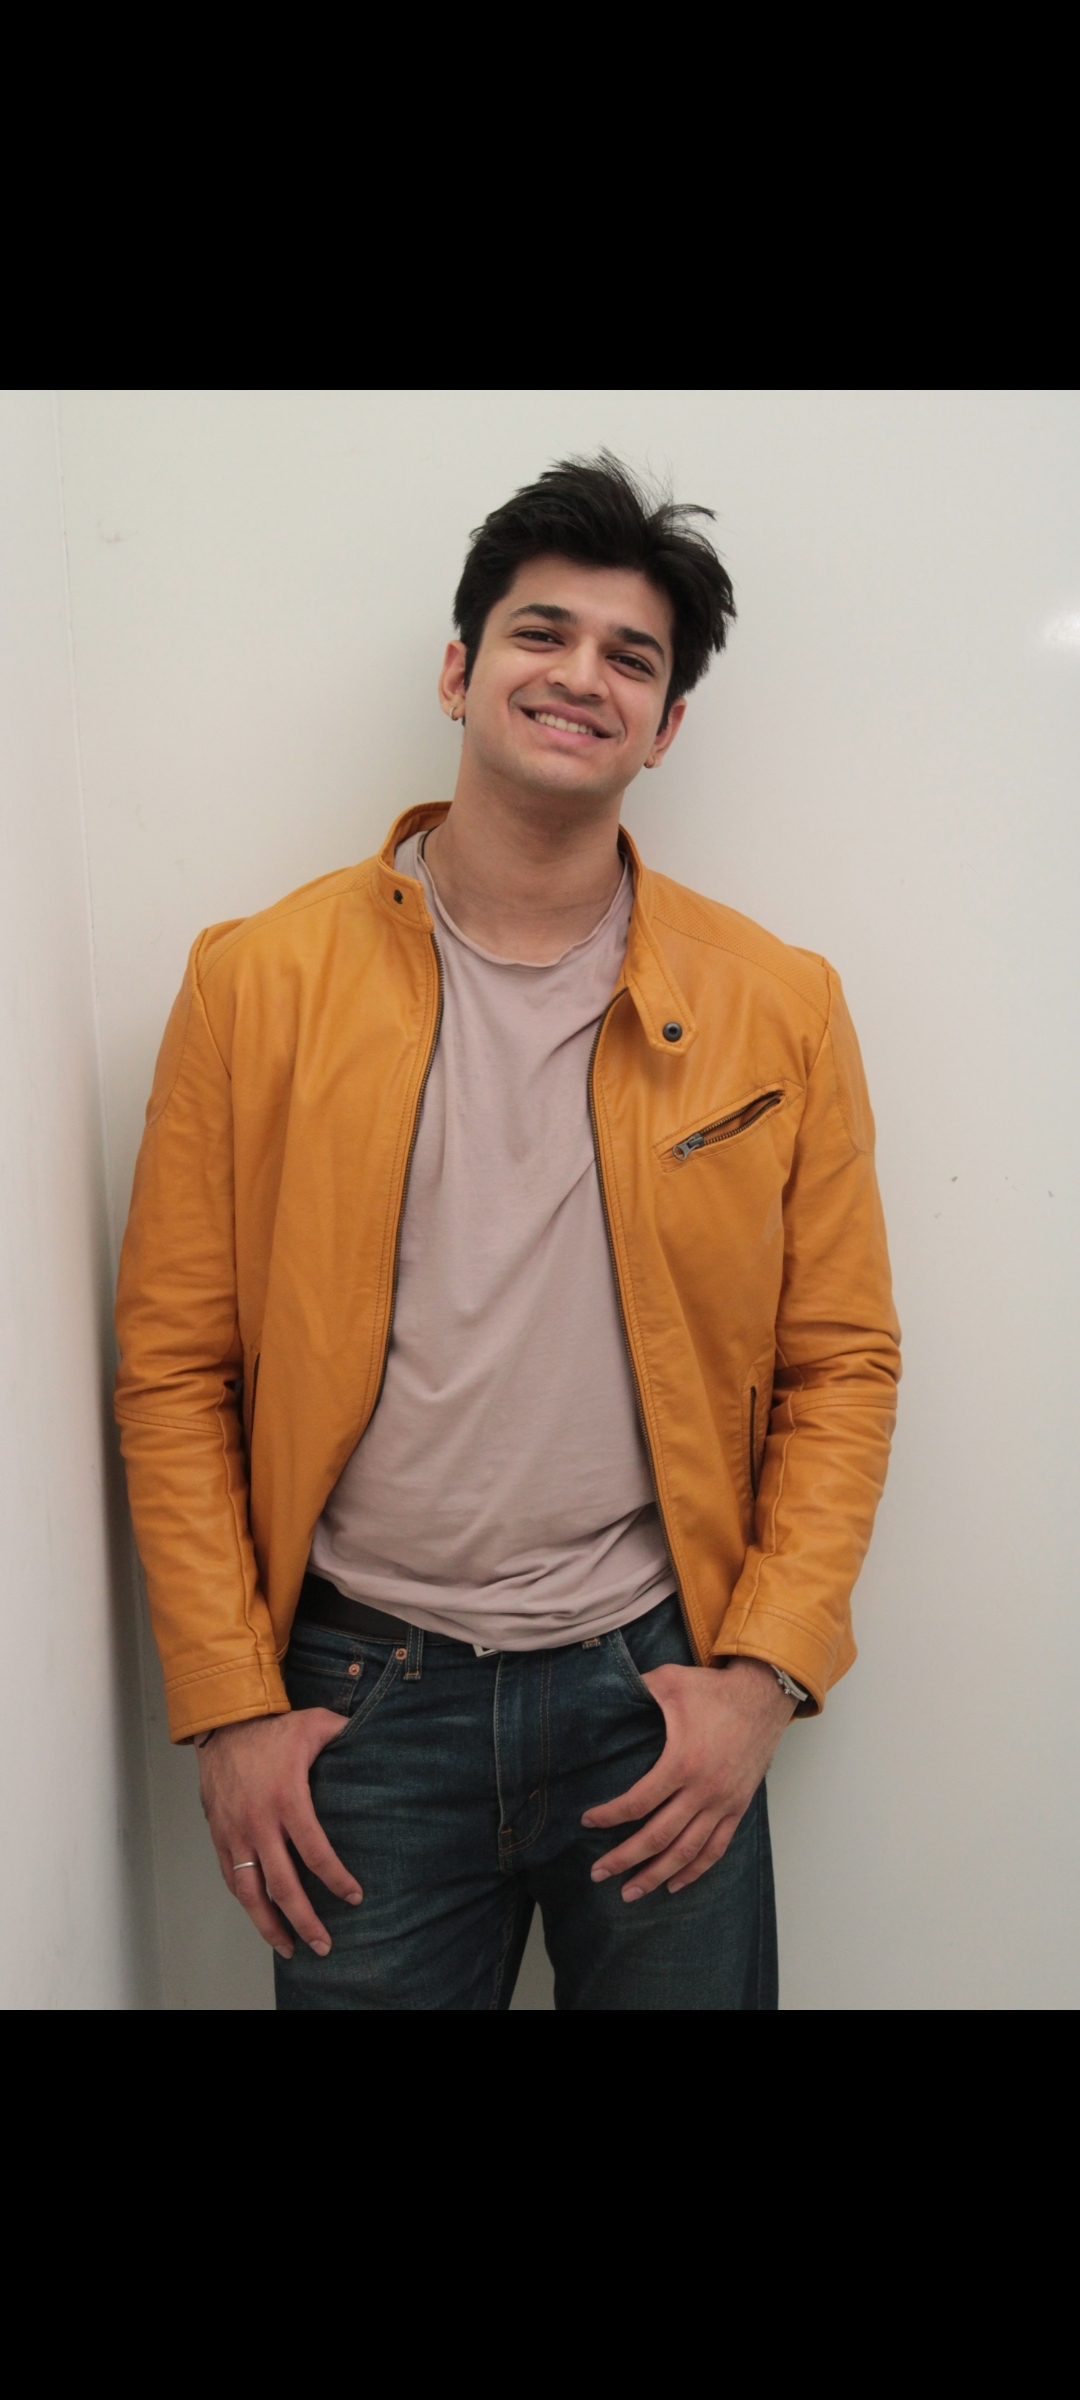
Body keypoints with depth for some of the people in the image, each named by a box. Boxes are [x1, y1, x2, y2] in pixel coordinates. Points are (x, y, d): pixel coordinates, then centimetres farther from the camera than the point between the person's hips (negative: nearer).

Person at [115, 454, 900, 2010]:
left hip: (660, 1689, 1)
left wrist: (765, 1671, -5)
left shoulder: (778, 1007, -1)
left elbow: (840, 1363, 2)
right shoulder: (259, 984, -4)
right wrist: (229, 1703, -4)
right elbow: (173, 1366, -3)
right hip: (361, 1698, 0)